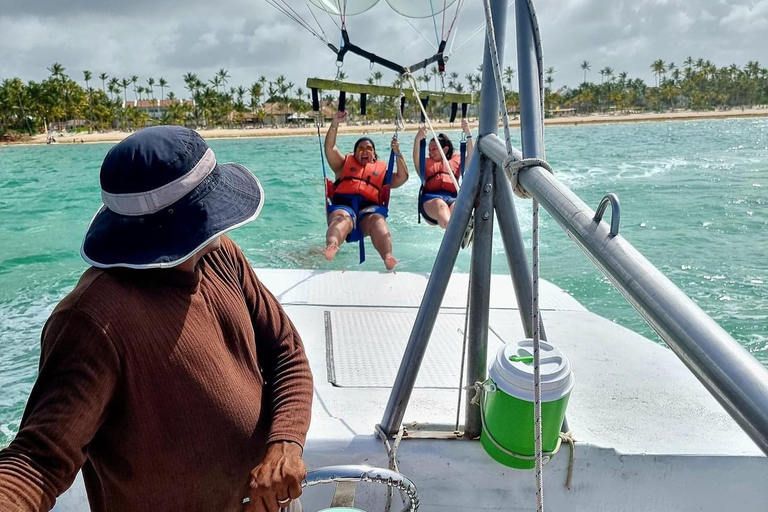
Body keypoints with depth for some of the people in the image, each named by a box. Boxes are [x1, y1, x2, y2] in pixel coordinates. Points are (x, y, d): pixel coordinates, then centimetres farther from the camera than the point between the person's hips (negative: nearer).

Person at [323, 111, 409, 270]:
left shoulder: (382, 169, 32)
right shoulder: (345, 163, 33)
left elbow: (402, 177, 21)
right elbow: (329, 148, 21)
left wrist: (397, 153, 13)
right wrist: (335, 124, 11)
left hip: (370, 206, 0)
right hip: (344, 204, 0)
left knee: (377, 221, -36)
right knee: (341, 219, -38)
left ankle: (388, 258, -62)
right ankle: (331, 247, -70)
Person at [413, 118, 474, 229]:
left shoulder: (457, 160, 31)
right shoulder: (426, 163, 29)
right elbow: (416, 161, 6)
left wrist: (469, 136, -3)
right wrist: (417, 140, -11)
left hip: (452, 197, 2)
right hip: (430, 198, -1)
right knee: (440, 205, -39)